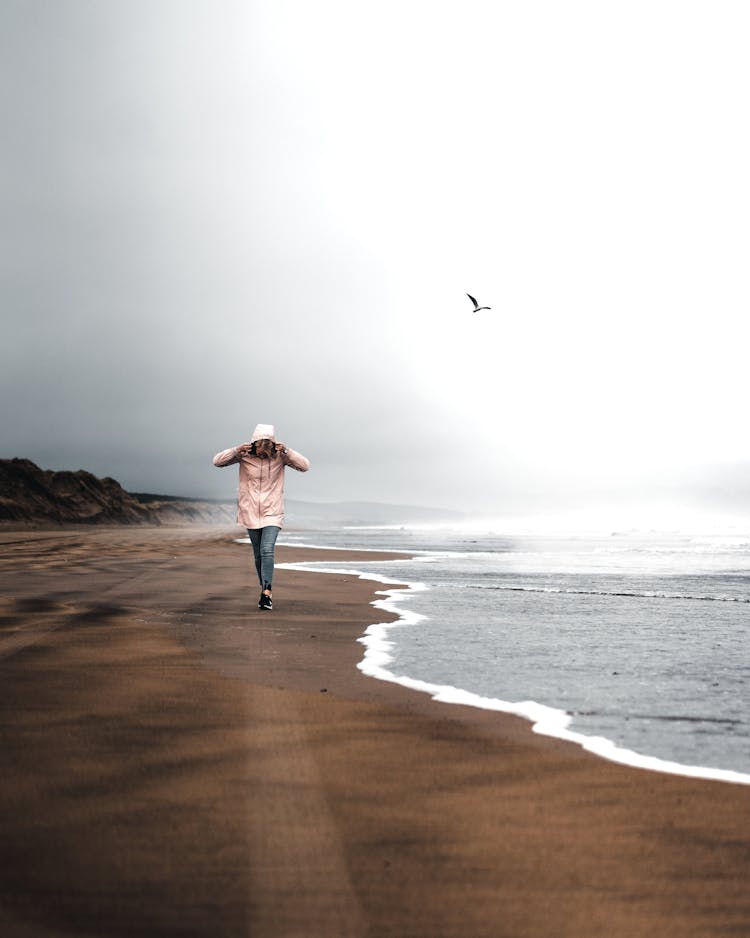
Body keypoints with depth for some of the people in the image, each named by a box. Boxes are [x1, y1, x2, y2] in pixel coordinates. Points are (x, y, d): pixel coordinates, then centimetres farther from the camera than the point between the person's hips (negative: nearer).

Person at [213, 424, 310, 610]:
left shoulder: (280, 456, -7)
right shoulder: (244, 455, -5)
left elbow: (305, 466, -12)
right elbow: (217, 461, -5)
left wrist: (287, 452, -22)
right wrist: (236, 451, -20)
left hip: (272, 513, -2)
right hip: (251, 512, 2)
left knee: (267, 551, -18)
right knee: (258, 554, 10)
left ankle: (266, 593, -21)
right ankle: (266, 590, 26)